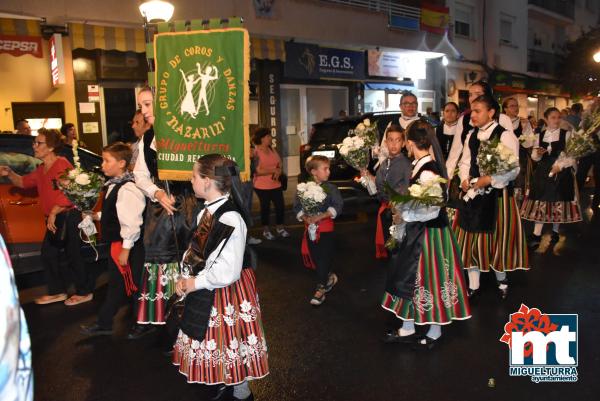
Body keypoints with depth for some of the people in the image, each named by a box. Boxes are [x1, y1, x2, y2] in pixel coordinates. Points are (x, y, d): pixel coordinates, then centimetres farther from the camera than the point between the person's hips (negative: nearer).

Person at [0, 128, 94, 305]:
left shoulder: (62, 164, -15)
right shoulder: (41, 169, 14)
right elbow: (23, 182, 26)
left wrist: (53, 213, -21)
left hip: (68, 217, -10)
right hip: (54, 219, 10)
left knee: (73, 256, -1)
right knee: (48, 254, 13)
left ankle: (84, 292, 13)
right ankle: (57, 291, 26)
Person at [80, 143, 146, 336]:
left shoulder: (127, 189, -24)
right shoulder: (114, 185, 7)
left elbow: (131, 223, -26)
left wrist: (125, 249, -22)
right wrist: (97, 216, 9)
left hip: (126, 245, -9)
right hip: (115, 242, 10)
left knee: (132, 285, 6)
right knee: (115, 284, 19)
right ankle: (104, 324, 33)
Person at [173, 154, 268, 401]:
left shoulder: (229, 219, -27)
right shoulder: (207, 211, 1)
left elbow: (227, 273, -27)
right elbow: (194, 250, 10)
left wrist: (195, 283, -16)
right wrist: (185, 277, -4)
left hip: (225, 295, -8)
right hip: (205, 292, 9)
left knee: (230, 348, 10)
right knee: (216, 345, 24)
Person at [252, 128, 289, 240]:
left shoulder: (272, 149, 7)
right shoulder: (256, 152, -14)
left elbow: (280, 164, 12)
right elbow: (257, 171, -21)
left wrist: (279, 172, -10)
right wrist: (274, 170, -19)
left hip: (276, 184, 6)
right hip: (262, 186, -6)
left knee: (280, 205, 7)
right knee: (265, 207, 6)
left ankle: (280, 227, 26)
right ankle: (266, 230, 22)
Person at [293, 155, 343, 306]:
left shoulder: (330, 188, -7)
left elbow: (337, 207, -14)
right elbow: (297, 206, 0)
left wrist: (320, 216, -23)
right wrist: (305, 217, -18)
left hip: (326, 227, -2)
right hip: (310, 227, 3)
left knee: (324, 258, -1)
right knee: (314, 257, 13)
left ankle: (320, 289, 9)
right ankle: (329, 277, 37)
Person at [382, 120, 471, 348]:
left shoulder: (428, 172, -23)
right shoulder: (420, 166, 4)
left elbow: (431, 211, -24)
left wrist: (404, 213, -17)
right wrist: (403, 209, 3)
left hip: (430, 233, -9)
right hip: (418, 231, 9)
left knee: (430, 279, 7)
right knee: (411, 278, 16)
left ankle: (435, 332, 29)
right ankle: (407, 329, 31)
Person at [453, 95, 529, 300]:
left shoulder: (505, 135, -11)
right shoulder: (471, 135, 9)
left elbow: (513, 169, -14)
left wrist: (489, 179, -22)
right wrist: (464, 179, -7)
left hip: (497, 194, -5)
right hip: (473, 193, 5)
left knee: (496, 237, 7)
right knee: (471, 238, 8)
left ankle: (501, 280, 34)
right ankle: (473, 286, 22)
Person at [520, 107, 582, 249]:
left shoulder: (566, 134, -2)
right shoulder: (540, 135, 6)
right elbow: (534, 156, 9)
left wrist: (560, 165, -20)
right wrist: (538, 154, -13)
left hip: (561, 172, -2)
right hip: (542, 172, 2)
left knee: (558, 202, 6)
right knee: (540, 202, 1)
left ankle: (555, 231, 25)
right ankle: (536, 235, 4)